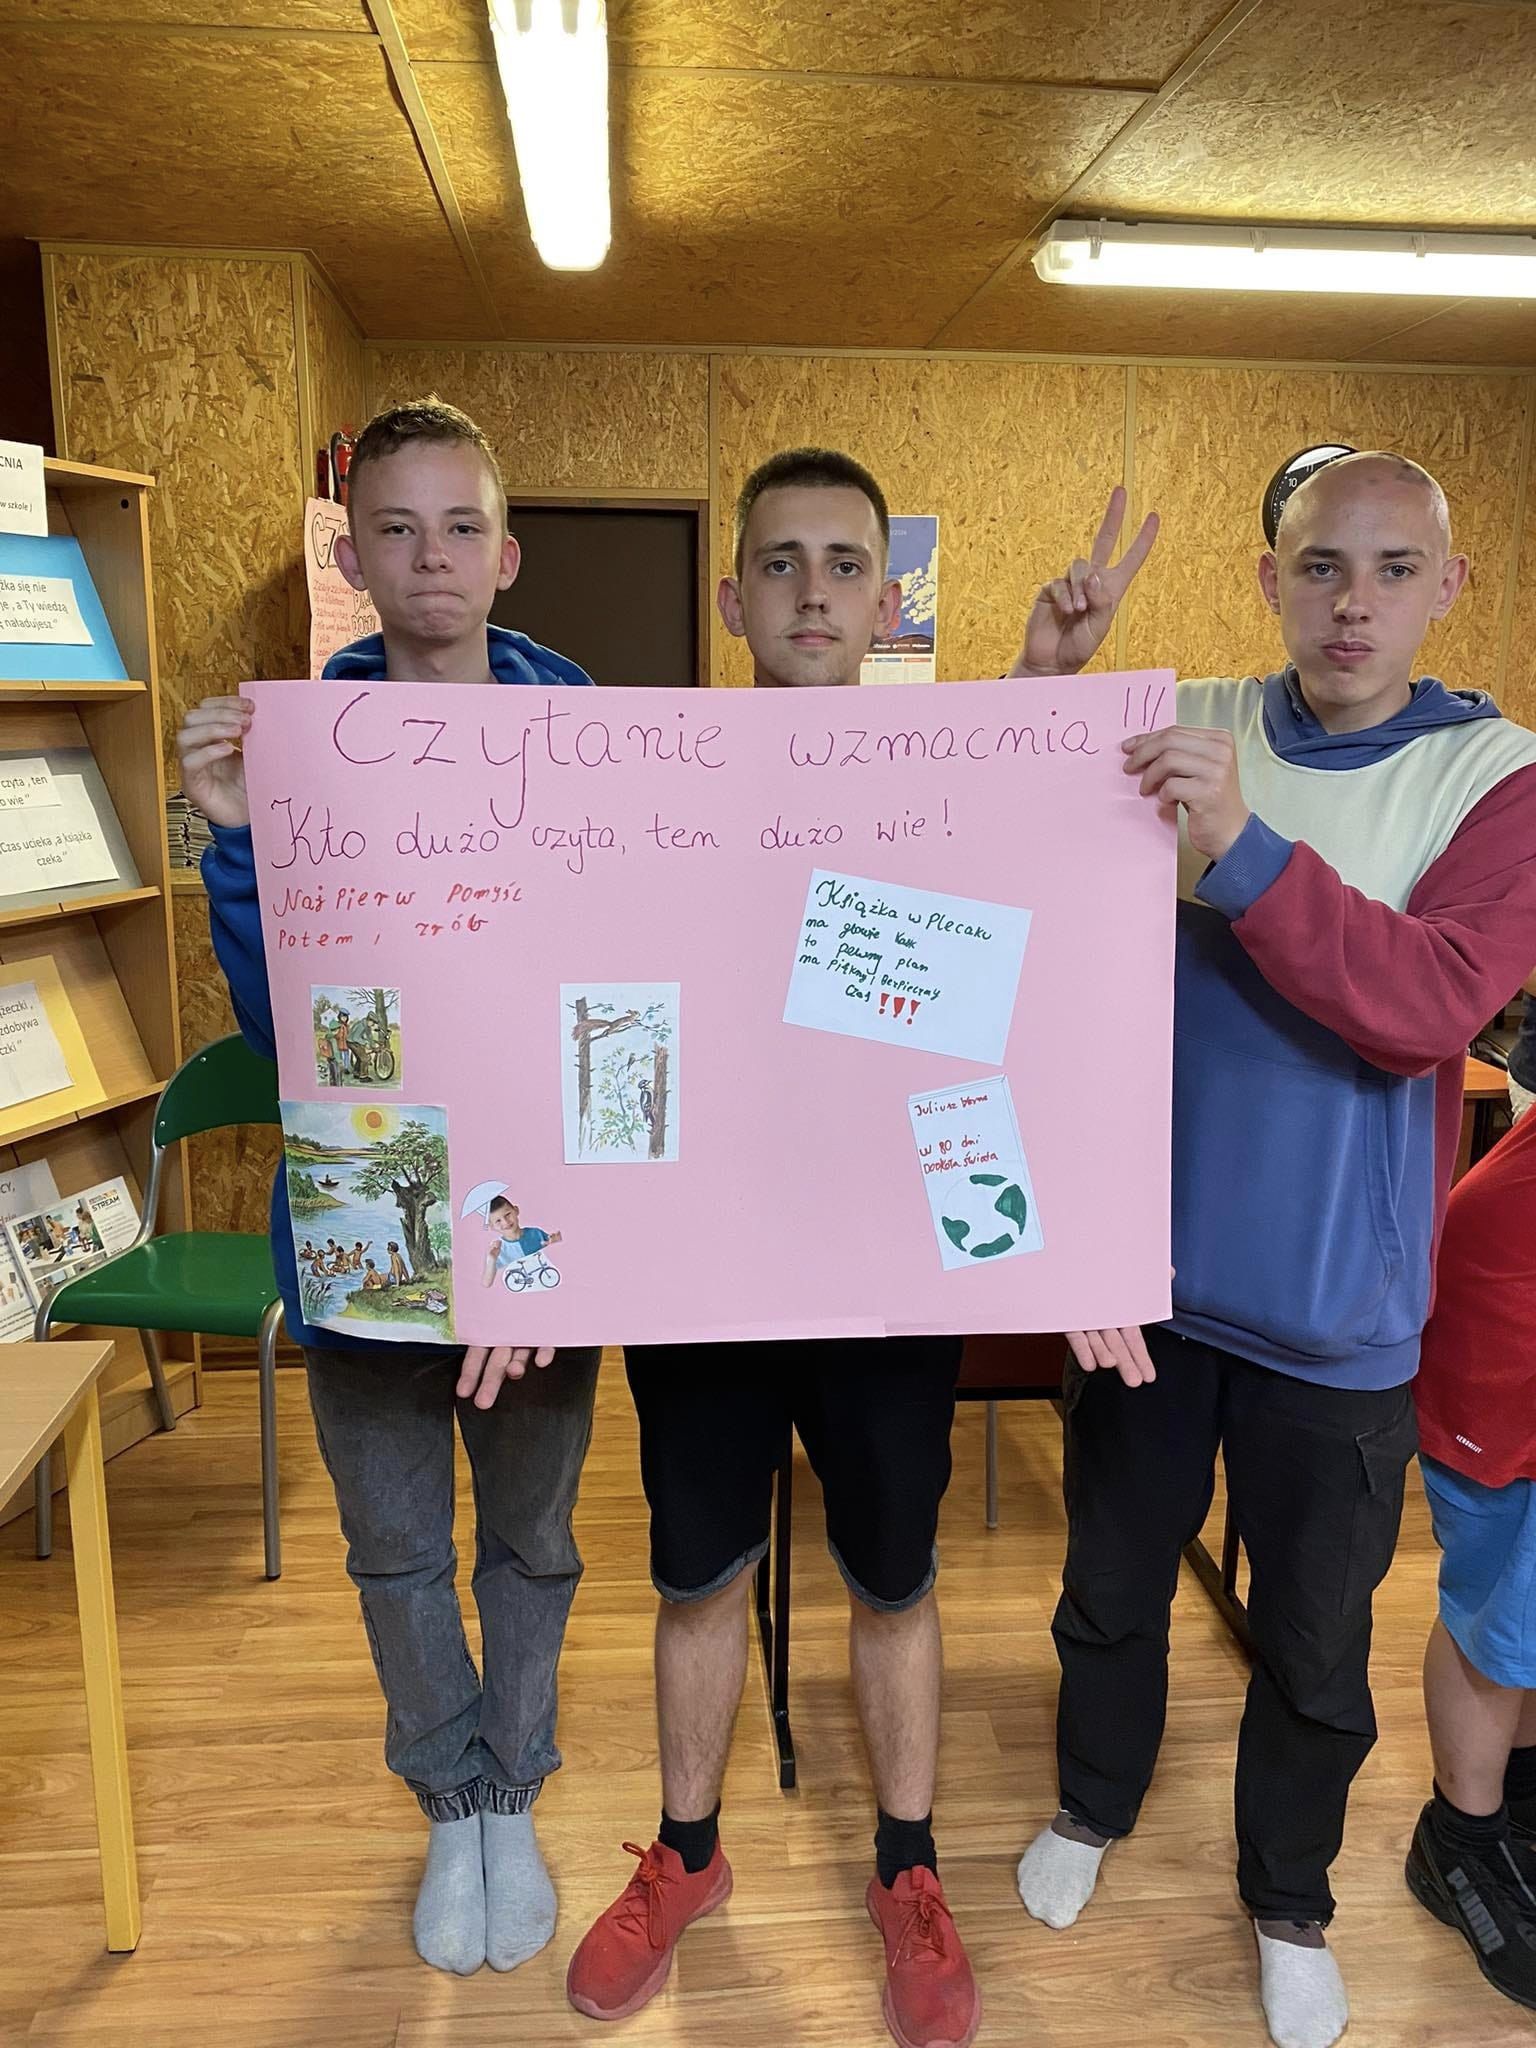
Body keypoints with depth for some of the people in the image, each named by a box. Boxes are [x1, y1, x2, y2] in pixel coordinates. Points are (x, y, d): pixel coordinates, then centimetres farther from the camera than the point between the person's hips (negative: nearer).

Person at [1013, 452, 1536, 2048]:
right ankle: (1093, 1805, 51)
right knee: (1113, 1579, 22)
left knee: (1315, 1638, 18)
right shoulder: (1180, 731, -2)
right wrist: (1045, 689, -20)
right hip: (1148, 1266, 2)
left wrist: (1242, 849, -35)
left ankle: (1288, 1899, 47)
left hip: (1336, 1309, -1)